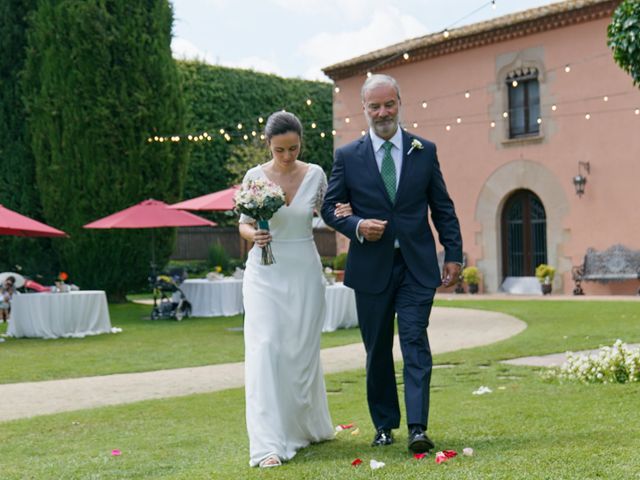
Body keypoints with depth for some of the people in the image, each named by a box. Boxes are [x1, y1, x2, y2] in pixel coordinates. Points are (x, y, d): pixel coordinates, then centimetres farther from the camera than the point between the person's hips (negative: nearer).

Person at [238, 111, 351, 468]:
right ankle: (269, 443, -13)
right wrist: (253, 234, -17)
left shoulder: (316, 175, 0)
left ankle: (306, 426, 33)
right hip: (266, 273, -1)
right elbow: (244, 224, 4)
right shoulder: (255, 177, -3)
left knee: (303, 351, 10)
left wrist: (342, 214, -7)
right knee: (266, 351, -11)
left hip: (305, 271, 1)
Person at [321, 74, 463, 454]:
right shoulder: (348, 156, 2)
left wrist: (454, 253, 2)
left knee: (415, 341, -10)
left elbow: (443, 207, 7)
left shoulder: (425, 151, 5)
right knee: (377, 349, 9)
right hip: (371, 266, 1)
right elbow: (330, 208, 5)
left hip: (417, 265, -1)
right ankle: (385, 425, 21)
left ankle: (418, 428, -12)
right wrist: (357, 226, -14)